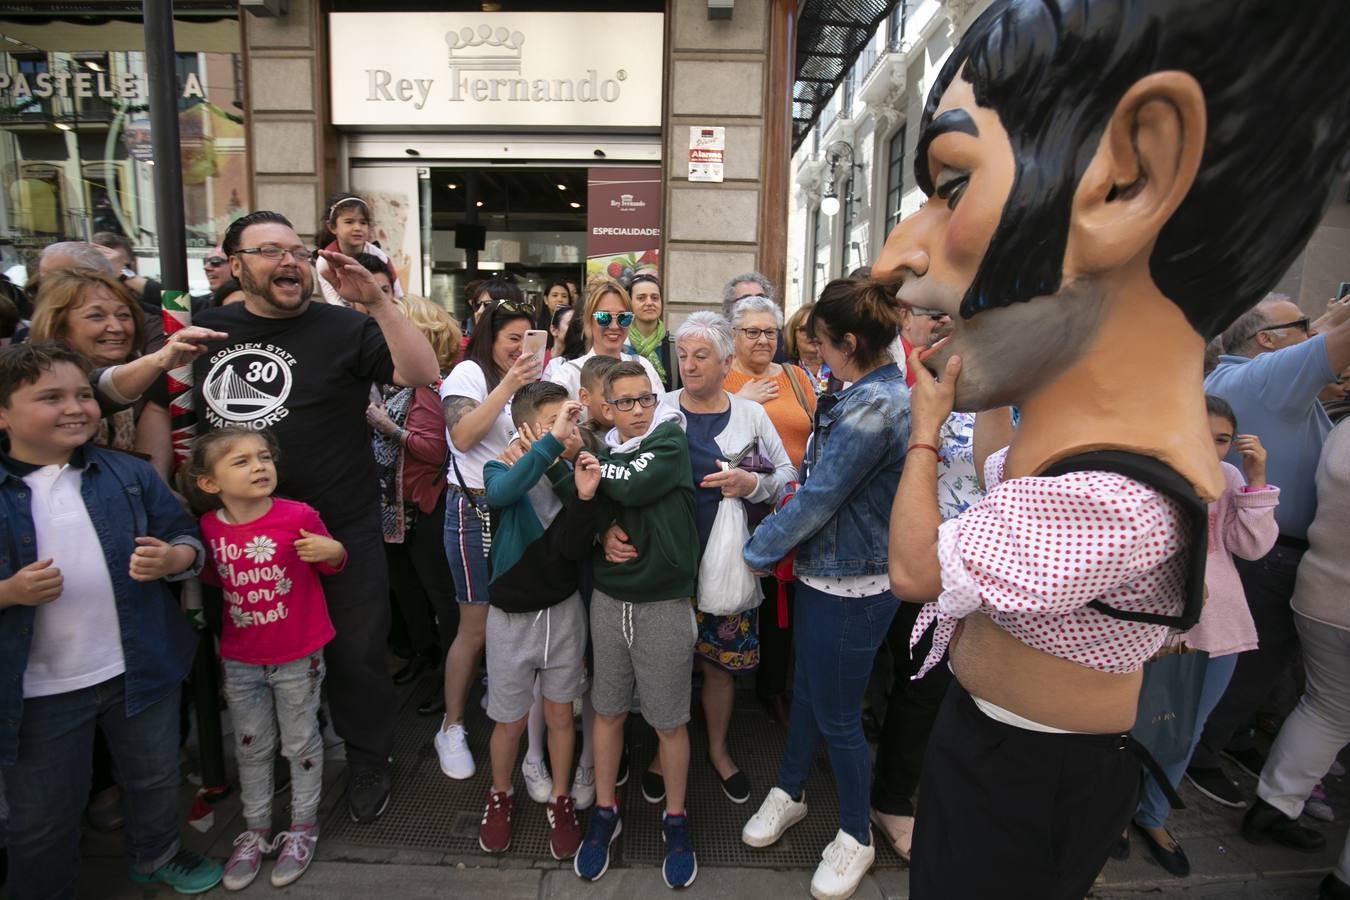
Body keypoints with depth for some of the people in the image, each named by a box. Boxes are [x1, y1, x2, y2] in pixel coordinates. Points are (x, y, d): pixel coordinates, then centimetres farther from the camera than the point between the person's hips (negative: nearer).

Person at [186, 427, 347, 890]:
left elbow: (332, 566, -4)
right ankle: (256, 830, 38)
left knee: (300, 743, 12)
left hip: (298, 657, -3)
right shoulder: (208, 527, -6)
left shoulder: (299, 516, -18)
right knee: (251, 747, 19)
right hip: (240, 661, 4)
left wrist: (333, 551, -24)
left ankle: (303, 827, 32)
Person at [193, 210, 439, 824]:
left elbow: (422, 374, -20)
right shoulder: (204, 330, 5)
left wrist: (376, 301, -27)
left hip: (343, 531, -3)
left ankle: (369, 762, 33)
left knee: (356, 654, 9)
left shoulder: (344, 329, -7)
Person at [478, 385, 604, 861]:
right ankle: (499, 796, 40)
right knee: (510, 721, 13)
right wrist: (553, 442, -45)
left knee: (560, 715, 14)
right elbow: (501, 492, -37)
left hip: (563, 611, 2)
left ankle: (560, 800, 37)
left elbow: (574, 550, -14)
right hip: (511, 616, -1)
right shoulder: (499, 469, -11)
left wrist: (584, 498, -29)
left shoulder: (572, 476, -6)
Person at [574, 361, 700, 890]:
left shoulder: (672, 441, -6)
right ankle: (605, 812, 34)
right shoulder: (603, 451, 6)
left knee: (669, 721, 8)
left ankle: (675, 819, 29)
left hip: (664, 602, -4)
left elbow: (635, 486, -22)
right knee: (607, 710, 15)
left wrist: (594, 469, -9)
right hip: (608, 598, 4)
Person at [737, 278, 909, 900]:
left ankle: (855, 837, 33)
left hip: (850, 588, -9)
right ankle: (789, 792, 45)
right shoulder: (887, 392, 6)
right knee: (805, 691, 23)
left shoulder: (870, 409, -25)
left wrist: (756, 551, -8)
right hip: (824, 574, 9)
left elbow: (816, 500, -21)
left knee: (837, 715, 9)